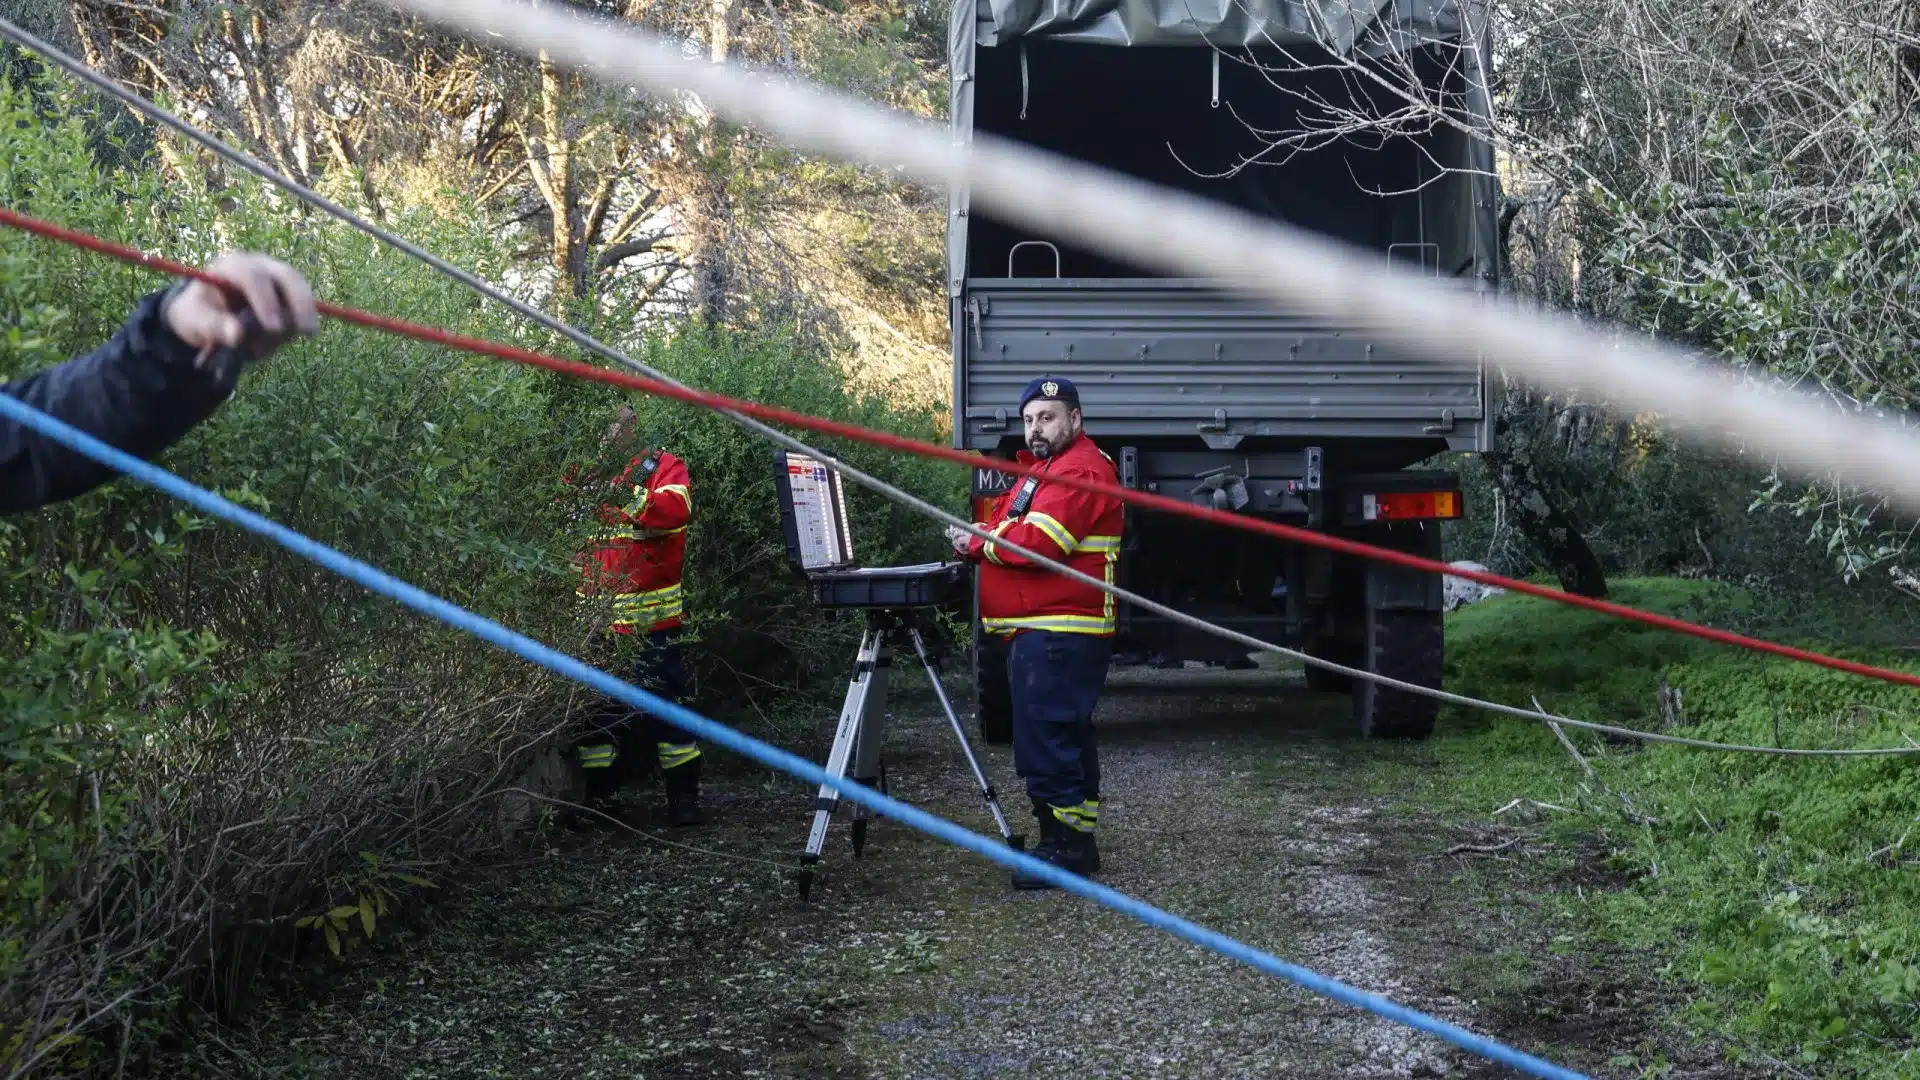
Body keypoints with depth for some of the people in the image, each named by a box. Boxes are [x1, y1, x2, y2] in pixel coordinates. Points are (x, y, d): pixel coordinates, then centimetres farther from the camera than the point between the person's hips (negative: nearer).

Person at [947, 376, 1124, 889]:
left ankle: (1064, 843, -7)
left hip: (1057, 635, -11)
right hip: (1043, 631, 11)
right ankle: (1075, 843, 23)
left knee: (1045, 738, -12)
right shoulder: (1043, 469, 23)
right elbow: (1011, 534, 20)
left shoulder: (1080, 471, -12)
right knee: (1066, 737, 15)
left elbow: (1038, 541, -22)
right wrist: (976, 541, -2)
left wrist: (978, 542, -8)